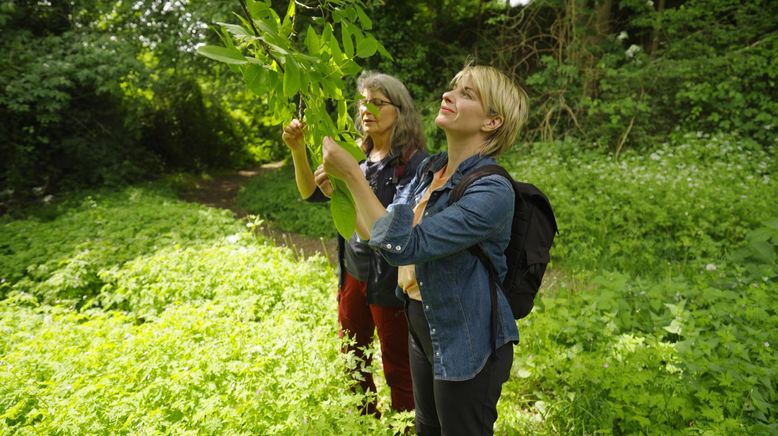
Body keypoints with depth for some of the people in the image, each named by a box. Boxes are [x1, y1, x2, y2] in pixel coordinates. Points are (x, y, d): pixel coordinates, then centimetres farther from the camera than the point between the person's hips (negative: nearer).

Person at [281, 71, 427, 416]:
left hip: (390, 280, -7)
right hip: (353, 272, 7)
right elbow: (311, 193, 2)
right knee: (352, 358, 21)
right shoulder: (359, 154, 5)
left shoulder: (414, 161, -15)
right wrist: (298, 150, -13)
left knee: (397, 369, 7)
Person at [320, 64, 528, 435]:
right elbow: (378, 234, 7)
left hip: (465, 345, -7)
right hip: (423, 328, 7)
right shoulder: (430, 168, -1)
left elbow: (403, 246, -32)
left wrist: (352, 174, -30)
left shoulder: (492, 190, -26)